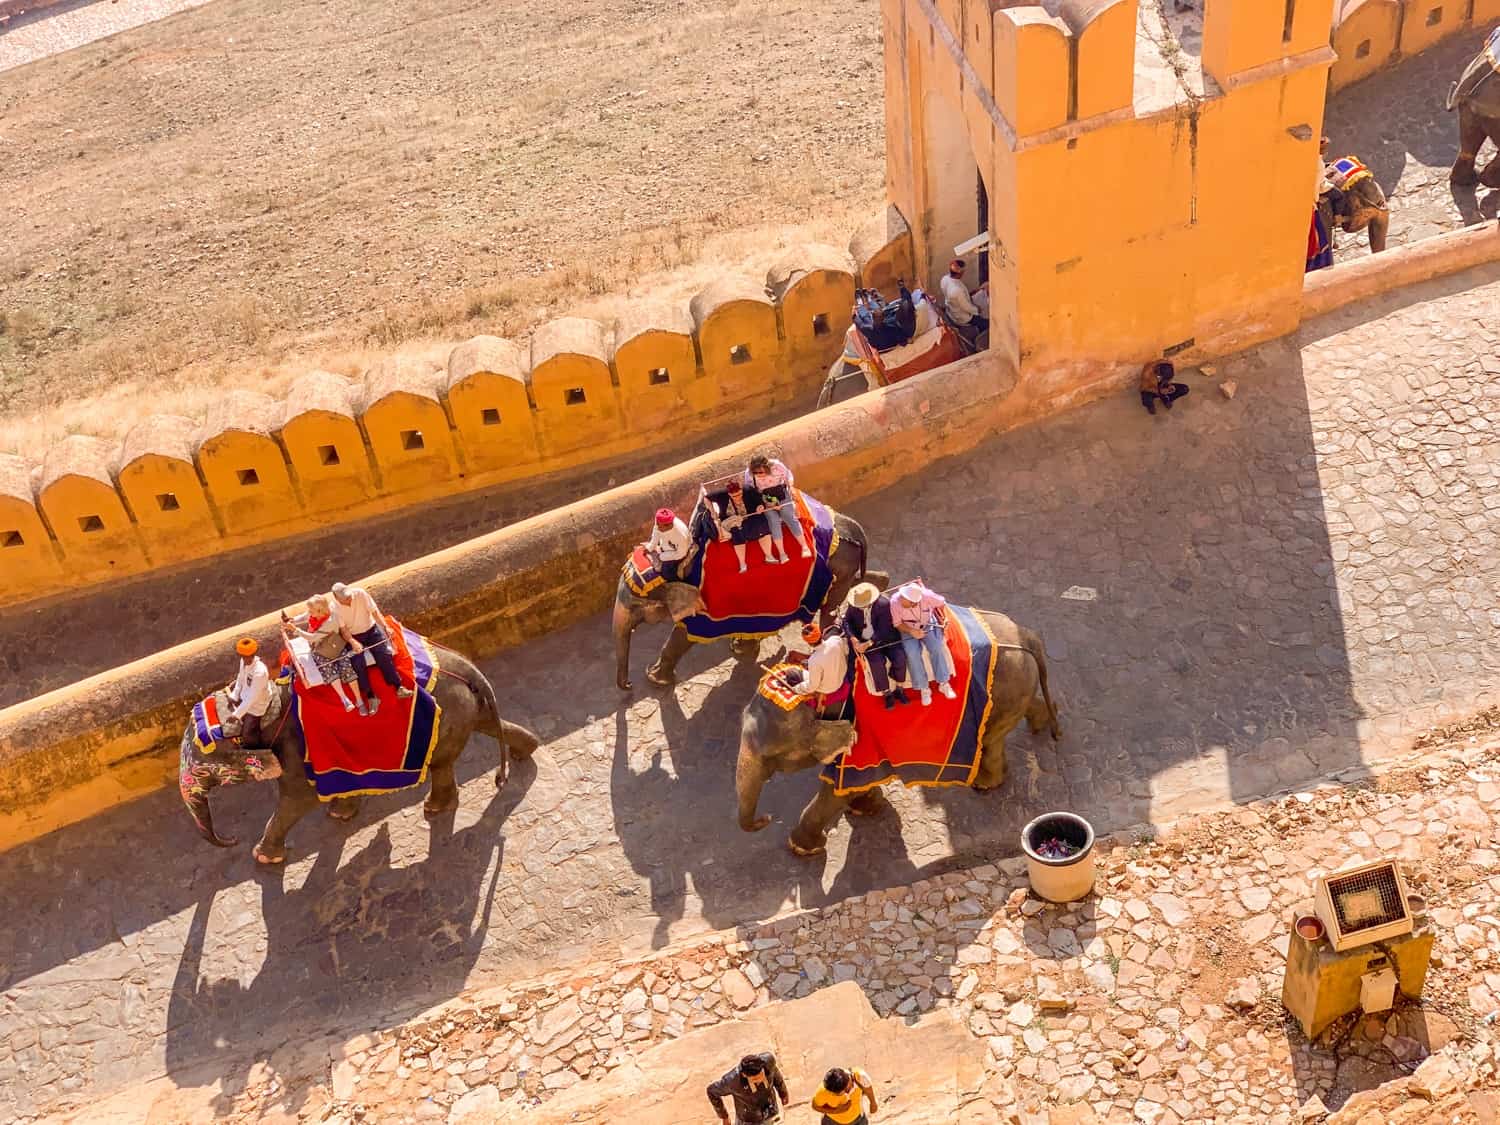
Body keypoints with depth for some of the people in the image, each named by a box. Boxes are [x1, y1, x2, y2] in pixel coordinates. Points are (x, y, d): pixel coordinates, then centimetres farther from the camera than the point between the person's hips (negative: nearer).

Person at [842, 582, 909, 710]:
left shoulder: (884, 604, -19)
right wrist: (853, 638, -14)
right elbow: (846, 620, 2)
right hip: (864, 640, 1)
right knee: (877, 662, -26)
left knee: (900, 659, -21)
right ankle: (887, 692, -5)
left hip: (886, 638, -1)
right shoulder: (854, 604, -8)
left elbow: (883, 630, -19)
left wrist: (868, 643, -27)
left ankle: (894, 687, 6)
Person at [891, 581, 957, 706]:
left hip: (927, 626, 0)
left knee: (937, 648, -23)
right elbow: (897, 624, -14)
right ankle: (924, 688, -11)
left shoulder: (926, 596, -28)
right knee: (912, 654, -25)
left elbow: (941, 603, -6)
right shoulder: (895, 602, -28)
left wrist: (938, 620, 4)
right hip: (908, 630, 0)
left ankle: (943, 684, -9)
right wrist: (911, 631, -29)